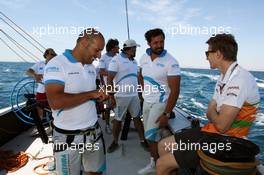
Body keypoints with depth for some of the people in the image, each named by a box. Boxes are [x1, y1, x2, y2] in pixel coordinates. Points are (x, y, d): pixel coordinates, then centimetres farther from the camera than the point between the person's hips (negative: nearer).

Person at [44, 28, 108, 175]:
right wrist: (91, 94, -22)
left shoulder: (91, 68, 9)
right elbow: (55, 102, -28)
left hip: (94, 132, 7)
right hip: (68, 137, -6)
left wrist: (101, 96, 3)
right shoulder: (56, 64, -15)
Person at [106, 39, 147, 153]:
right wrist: (111, 97, -18)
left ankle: (142, 140, 20)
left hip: (134, 95, 6)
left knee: (137, 117, 9)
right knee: (118, 120, 7)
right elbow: (109, 79, -13)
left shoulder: (134, 61, 13)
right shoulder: (116, 60, -9)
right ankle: (115, 142, 23)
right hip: (121, 96, -5)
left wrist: (140, 93, 14)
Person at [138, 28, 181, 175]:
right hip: (146, 102, 6)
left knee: (152, 136, -6)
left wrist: (166, 114, -23)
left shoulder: (171, 62, -18)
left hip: (161, 103, -6)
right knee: (149, 136, 16)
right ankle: (153, 163, 36)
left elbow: (175, 90, -20)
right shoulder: (144, 58, 0)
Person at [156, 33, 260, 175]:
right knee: (163, 145, 10)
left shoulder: (239, 79, -23)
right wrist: (214, 116, -12)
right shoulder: (224, 78, 8)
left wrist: (212, 115, -4)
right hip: (211, 131, 9)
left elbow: (221, 125, -26)